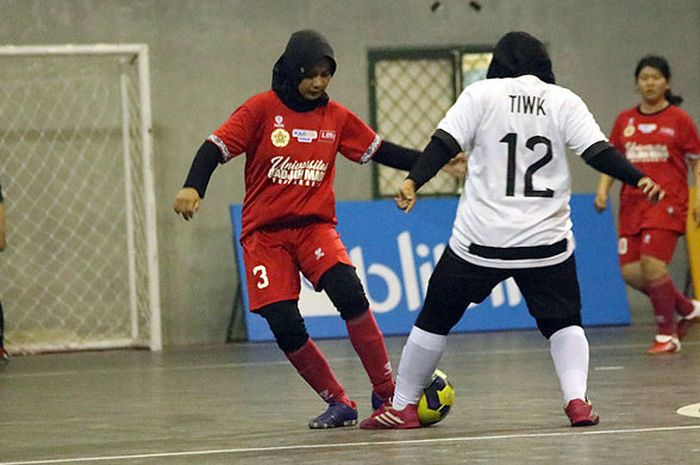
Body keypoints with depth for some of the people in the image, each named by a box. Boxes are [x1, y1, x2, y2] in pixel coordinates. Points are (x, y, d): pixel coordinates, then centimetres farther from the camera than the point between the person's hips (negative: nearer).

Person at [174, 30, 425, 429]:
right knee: (285, 327, -12)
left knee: (350, 293, -25)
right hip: (264, 233, -1)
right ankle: (339, 404, 6)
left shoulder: (337, 117, 6)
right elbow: (217, 147, -11)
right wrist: (193, 187, -28)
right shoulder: (263, 109, -5)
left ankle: (386, 393, -14)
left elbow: (381, 151, 14)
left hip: (315, 227, 1)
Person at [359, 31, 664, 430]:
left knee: (435, 318, 14)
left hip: (480, 240, -1)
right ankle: (577, 400, -5)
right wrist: (639, 179, 1)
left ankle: (402, 407, 18)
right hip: (546, 240, 1)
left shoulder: (481, 94, 1)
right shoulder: (564, 101, 3)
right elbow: (598, 152, -4)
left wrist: (413, 182, -12)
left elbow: (445, 143, -8)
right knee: (563, 322, 17)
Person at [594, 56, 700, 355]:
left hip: (667, 202, -5)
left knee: (652, 264, -19)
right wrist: (603, 189, -1)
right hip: (632, 204, 5)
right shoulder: (625, 121, 11)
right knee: (631, 272, -3)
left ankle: (666, 336, -4)